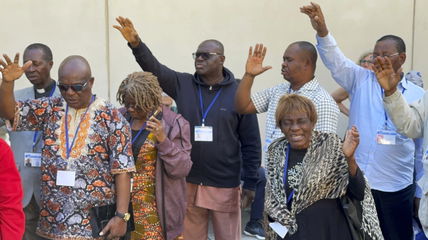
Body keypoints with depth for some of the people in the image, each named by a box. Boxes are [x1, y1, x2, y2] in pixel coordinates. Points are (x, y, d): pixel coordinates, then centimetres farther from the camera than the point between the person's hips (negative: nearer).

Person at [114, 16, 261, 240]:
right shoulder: (182, 85, 2)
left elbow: (251, 143, -5)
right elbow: (154, 68, -10)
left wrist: (250, 183, -5)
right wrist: (136, 43, -28)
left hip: (225, 186, -2)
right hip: (188, 183, 3)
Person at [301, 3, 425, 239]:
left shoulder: (418, 95, 3)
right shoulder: (361, 80, 2)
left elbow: (422, 147, 7)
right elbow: (335, 60, -14)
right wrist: (321, 30, -32)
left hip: (397, 187, 1)